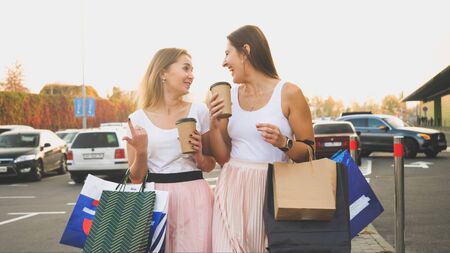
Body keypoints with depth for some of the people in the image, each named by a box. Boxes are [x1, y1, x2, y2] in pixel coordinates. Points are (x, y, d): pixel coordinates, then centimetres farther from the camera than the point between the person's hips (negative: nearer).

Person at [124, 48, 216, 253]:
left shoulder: (199, 111, 3)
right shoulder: (138, 119, 0)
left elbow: (210, 165, 11)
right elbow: (136, 177, 4)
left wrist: (199, 156, -10)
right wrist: (141, 152, -14)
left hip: (194, 196, 1)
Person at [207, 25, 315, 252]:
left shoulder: (289, 93, -4)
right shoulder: (229, 96, 7)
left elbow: (309, 153, -2)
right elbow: (223, 158, 10)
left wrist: (283, 143, -20)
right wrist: (214, 126, -5)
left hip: (273, 190, -3)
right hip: (233, 190, 3)